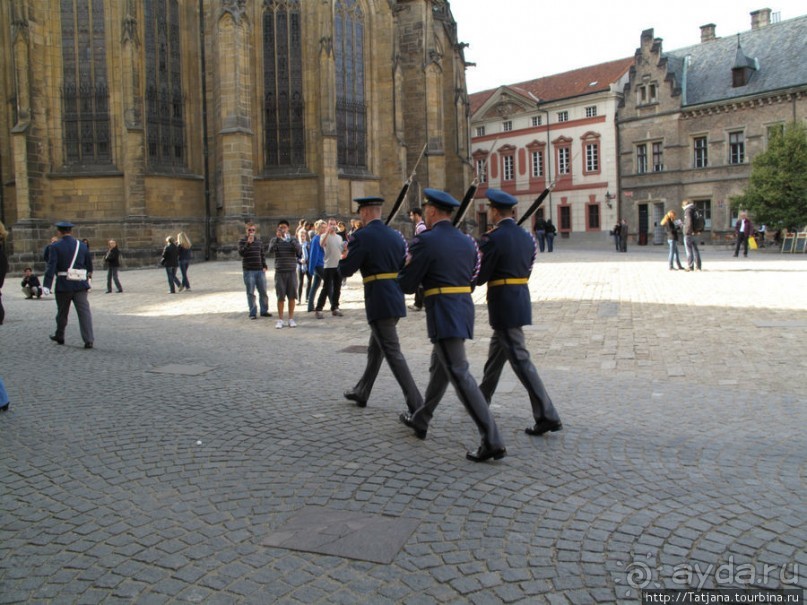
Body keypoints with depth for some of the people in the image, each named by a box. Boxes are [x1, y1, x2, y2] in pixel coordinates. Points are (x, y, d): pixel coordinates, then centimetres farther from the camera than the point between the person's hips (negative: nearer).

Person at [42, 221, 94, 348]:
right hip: (80, 285, 1)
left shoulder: (55, 247, -6)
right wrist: (88, 276, 35)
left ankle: (59, 336, 34)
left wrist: (46, 285, -19)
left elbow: (51, 267, -15)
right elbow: (89, 265, 15)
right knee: (84, 312, -3)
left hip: (63, 285, -1)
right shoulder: (82, 246, 4)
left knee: (62, 312, 16)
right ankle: (89, 340, -11)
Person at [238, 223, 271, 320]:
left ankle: (264, 311, 18)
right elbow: (241, 253, -15)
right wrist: (248, 243, -24)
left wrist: (264, 266, 6)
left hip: (260, 270, 4)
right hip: (249, 271, -4)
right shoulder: (242, 241, 0)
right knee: (251, 293, 0)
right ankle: (252, 313, 5)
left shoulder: (259, 240, 11)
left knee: (263, 292, 7)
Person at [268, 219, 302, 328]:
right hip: (280, 272, -1)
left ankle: (291, 319, 13)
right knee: (280, 296, 1)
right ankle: (280, 320, 9)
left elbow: (299, 251, -10)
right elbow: (271, 250, -14)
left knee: (292, 296, 3)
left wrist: (291, 240, -18)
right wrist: (277, 238, -21)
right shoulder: (274, 240, 4)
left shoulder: (293, 239, 6)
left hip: (292, 271, 1)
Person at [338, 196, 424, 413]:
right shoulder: (396, 235, 10)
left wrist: (345, 256, 12)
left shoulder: (361, 237, -11)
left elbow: (345, 270, -8)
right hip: (396, 300, 8)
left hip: (379, 302, -8)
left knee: (393, 354, -5)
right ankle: (361, 393, 35)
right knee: (375, 350, 20)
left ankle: (416, 406, -7)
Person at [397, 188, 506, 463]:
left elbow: (406, 285, -7)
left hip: (443, 315, -9)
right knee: (439, 368, 21)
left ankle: (492, 441, -9)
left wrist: (408, 267, 14)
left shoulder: (425, 241, -11)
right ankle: (420, 420, 39)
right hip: (464, 309, 9)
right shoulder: (467, 241, 12)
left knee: (460, 375, -7)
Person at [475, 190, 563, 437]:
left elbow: (480, 277, -11)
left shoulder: (493, 239, -15)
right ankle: (482, 398, 39)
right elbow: (527, 270, 14)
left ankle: (547, 416, -5)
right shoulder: (526, 237, 8)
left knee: (520, 359, -5)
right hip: (522, 298, 9)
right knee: (497, 351, 22)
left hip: (503, 304, -9)